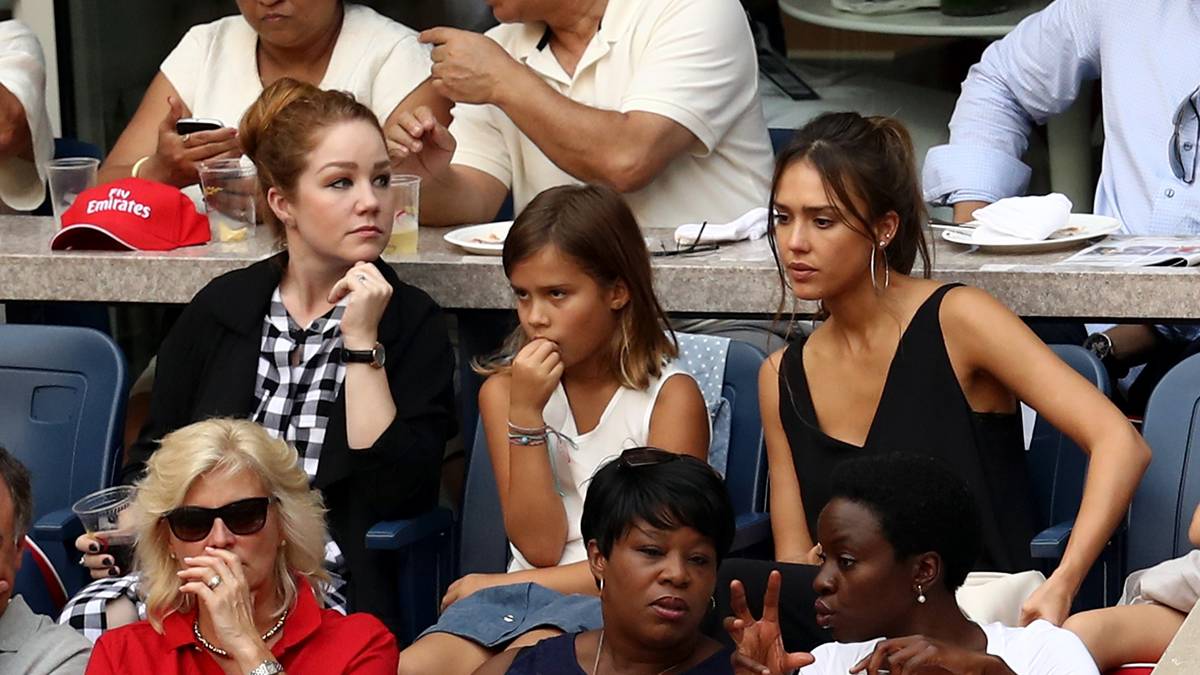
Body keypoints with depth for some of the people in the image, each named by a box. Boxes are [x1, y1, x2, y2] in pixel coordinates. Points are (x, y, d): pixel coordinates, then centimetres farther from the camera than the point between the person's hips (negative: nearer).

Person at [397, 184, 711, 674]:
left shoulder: (670, 396, -3)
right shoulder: (504, 389, 8)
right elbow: (539, 545, 0)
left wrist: (505, 583, -5)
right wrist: (525, 413, -11)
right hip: (523, 594, 4)